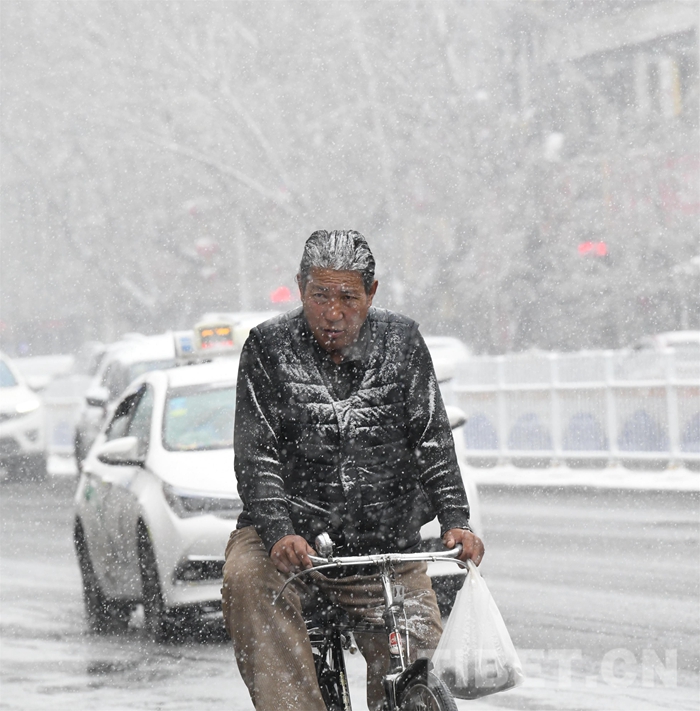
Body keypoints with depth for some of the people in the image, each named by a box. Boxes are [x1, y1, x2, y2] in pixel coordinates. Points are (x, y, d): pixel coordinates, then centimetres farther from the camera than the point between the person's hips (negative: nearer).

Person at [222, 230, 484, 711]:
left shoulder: (402, 342, 3)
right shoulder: (268, 348, -3)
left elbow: (433, 442, 1)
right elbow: (256, 456, -9)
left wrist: (456, 521, -15)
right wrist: (279, 534, -26)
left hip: (386, 546, 2)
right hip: (292, 532, -2)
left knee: (420, 663, -12)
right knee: (246, 577, -33)